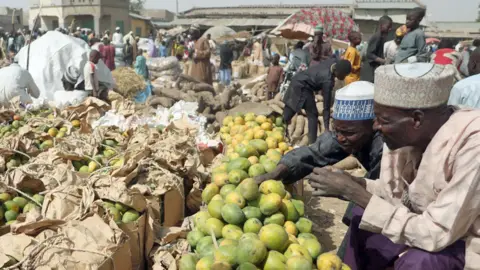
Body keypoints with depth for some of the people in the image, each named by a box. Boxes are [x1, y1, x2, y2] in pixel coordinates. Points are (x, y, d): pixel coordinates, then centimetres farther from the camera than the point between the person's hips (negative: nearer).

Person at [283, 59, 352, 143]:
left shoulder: (333, 62, -10)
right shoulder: (328, 81, -29)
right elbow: (326, 106, -25)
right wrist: (327, 127, -20)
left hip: (297, 80, 9)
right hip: (302, 87, -9)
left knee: (288, 112, 19)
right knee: (313, 115, -5)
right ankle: (312, 144, -2)